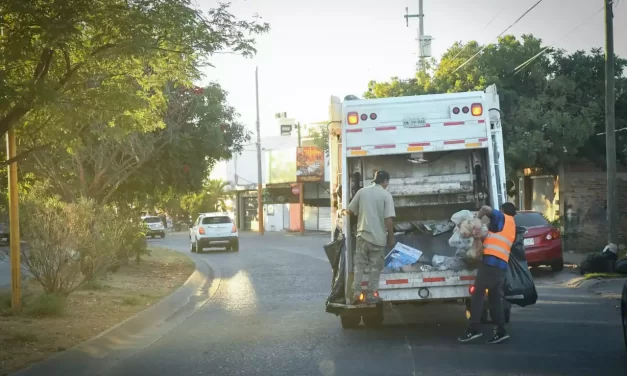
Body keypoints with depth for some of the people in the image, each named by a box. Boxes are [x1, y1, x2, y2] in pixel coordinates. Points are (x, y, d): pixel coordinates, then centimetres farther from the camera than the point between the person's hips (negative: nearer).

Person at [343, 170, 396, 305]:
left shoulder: (362, 192, 4)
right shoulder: (386, 195, -6)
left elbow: (350, 211, 10)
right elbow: (388, 219, -12)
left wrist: (344, 212, 34)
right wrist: (391, 238, -2)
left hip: (362, 235, 3)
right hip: (378, 237, -3)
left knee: (359, 265, 10)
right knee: (375, 268, 6)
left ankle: (356, 294, 3)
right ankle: (370, 296, 6)